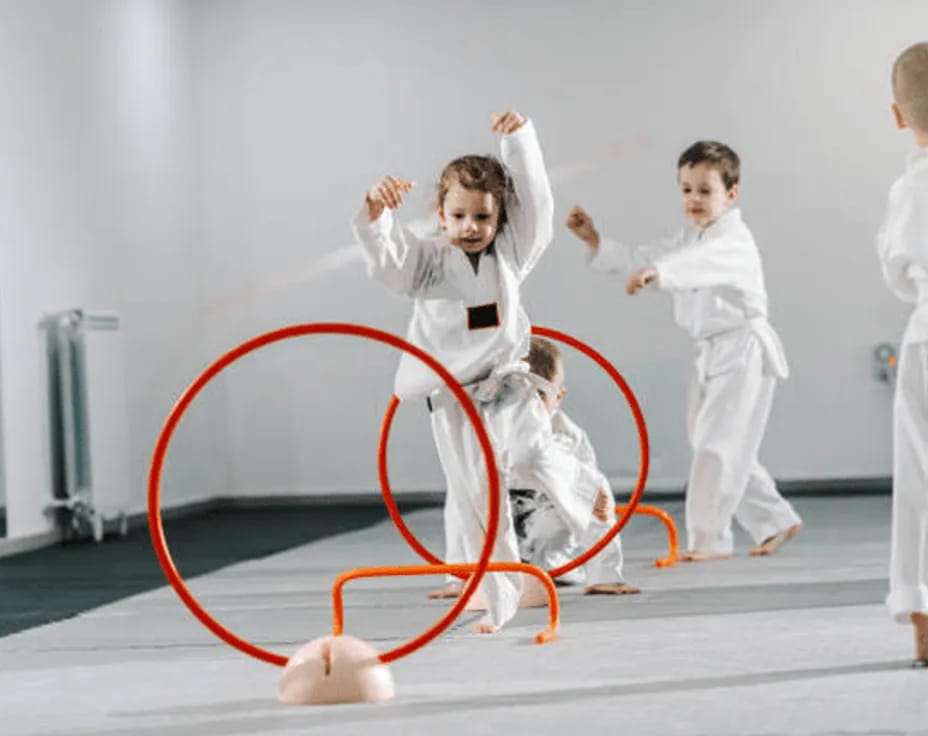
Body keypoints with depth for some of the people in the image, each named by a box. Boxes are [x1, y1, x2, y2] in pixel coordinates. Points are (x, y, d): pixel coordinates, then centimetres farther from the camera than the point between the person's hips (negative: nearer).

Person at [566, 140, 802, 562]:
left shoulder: (734, 241, -18)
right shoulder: (690, 239, 13)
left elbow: (700, 263, -40)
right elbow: (642, 259, 11)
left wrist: (655, 272, -58)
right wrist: (594, 242, -3)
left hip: (744, 354, -9)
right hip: (713, 354, 10)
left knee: (717, 444, -10)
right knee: (729, 449, 14)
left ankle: (709, 539, -5)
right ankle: (777, 522, 28)